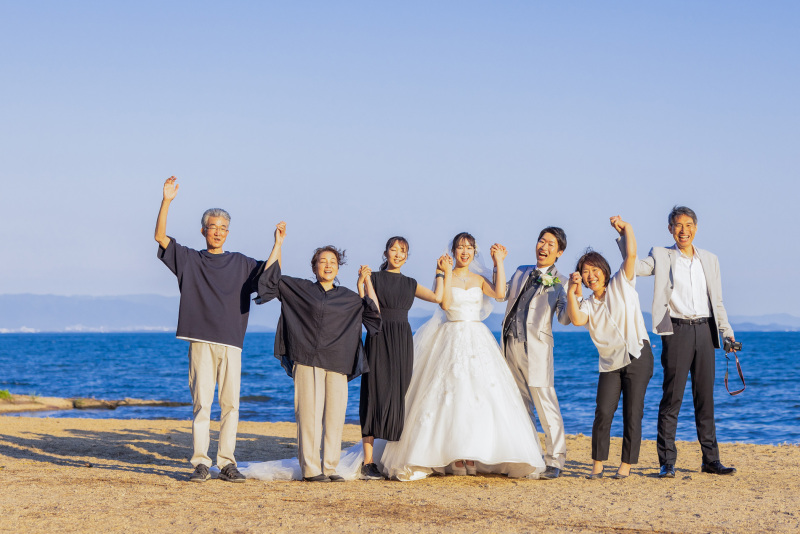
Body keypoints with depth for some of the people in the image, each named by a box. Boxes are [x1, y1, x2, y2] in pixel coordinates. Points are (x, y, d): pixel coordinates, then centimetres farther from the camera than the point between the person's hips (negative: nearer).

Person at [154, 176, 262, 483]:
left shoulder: (240, 264, 16)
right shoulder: (189, 260, 11)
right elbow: (160, 237, 1)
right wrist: (166, 202, -9)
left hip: (231, 342, 2)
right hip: (201, 342, -2)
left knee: (230, 403, -1)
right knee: (201, 403, -5)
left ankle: (227, 462, 3)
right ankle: (201, 463, -3)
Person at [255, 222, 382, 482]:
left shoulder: (348, 297, 18)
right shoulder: (299, 289, 12)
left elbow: (374, 313, 18)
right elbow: (270, 278, 8)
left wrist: (366, 281, 15)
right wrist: (278, 244, 5)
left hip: (337, 363, 3)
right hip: (307, 361, -3)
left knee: (335, 416, 0)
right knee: (310, 414, -6)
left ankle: (330, 467, 7)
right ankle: (310, 468, -3)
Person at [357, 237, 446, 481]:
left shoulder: (410, 284, 16)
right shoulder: (374, 278, 5)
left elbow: (437, 297, 4)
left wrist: (441, 273, 12)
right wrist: (361, 283, -16)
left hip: (402, 341, 4)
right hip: (379, 340, -4)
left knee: (398, 398, 4)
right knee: (375, 396, -8)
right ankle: (368, 462, -9)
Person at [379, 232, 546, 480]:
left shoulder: (478, 279, 11)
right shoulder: (445, 276, 2)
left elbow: (500, 293, -8)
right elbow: (445, 303, -15)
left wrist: (499, 262, -4)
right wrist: (448, 273, -15)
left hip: (478, 339, 3)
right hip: (452, 338, -3)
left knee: (479, 395, -3)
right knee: (451, 395, -7)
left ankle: (472, 456, 4)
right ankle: (454, 458, -2)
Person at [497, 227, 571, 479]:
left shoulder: (559, 282, -1)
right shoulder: (522, 272, 17)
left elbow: (565, 319, -10)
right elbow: (501, 294, 13)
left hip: (536, 347, -6)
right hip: (511, 344, 6)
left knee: (545, 404, -9)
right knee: (520, 403, 12)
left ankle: (554, 461, -5)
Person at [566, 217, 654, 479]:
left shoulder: (621, 285, 4)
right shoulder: (587, 304, 11)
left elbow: (631, 254, -9)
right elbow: (577, 319, -11)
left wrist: (625, 227, 0)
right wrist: (571, 292, -14)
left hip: (637, 357, -3)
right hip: (610, 363, 3)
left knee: (632, 413, -3)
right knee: (603, 413, -7)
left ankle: (626, 464, 4)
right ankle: (597, 464, 2)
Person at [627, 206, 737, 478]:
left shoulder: (710, 259, 16)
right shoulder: (661, 255, 6)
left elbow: (717, 300, 18)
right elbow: (637, 267, -12)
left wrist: (726, 331, 9)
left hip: (704, 330, 3)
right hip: (676, 331, -3)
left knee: (705, 397, 7)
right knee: (672, 397, -5)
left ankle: (710, 460, 12)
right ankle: (667, 462, -2)